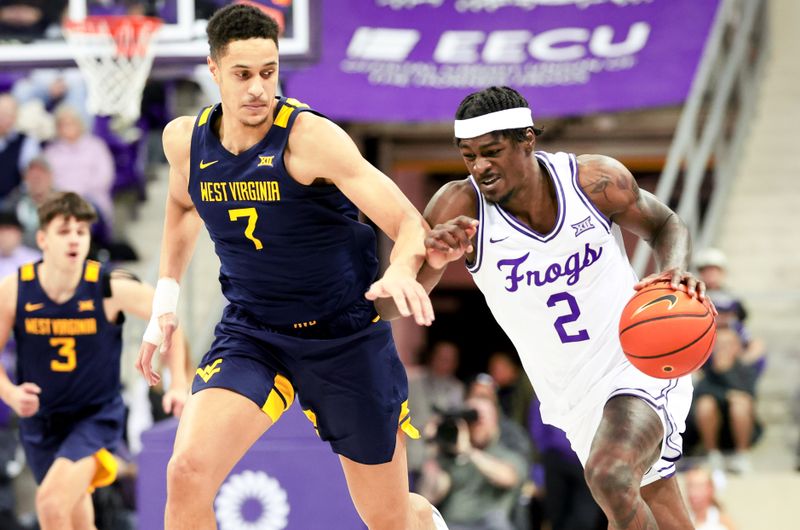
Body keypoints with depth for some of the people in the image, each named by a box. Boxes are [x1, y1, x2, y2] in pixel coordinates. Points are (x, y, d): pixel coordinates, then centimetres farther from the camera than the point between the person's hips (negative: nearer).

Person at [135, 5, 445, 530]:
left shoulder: (311, 137, -21)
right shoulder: (185, 139, -5)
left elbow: (410, 223, -26)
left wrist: (402, 271, -47)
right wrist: (166, 299, 16)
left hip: (346, 334, -3)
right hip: (250, 333, 3)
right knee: (187, 472, -23)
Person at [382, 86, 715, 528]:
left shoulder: (594, 181, -15)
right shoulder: (459, 207, -16)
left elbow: (665, 226, 5)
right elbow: (386, 306, -17)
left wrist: (674, 273, -18)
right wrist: (429, 259, -38)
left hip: (642, 365, -3)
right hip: (577, 402, 3)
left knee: (609, 477, -32)